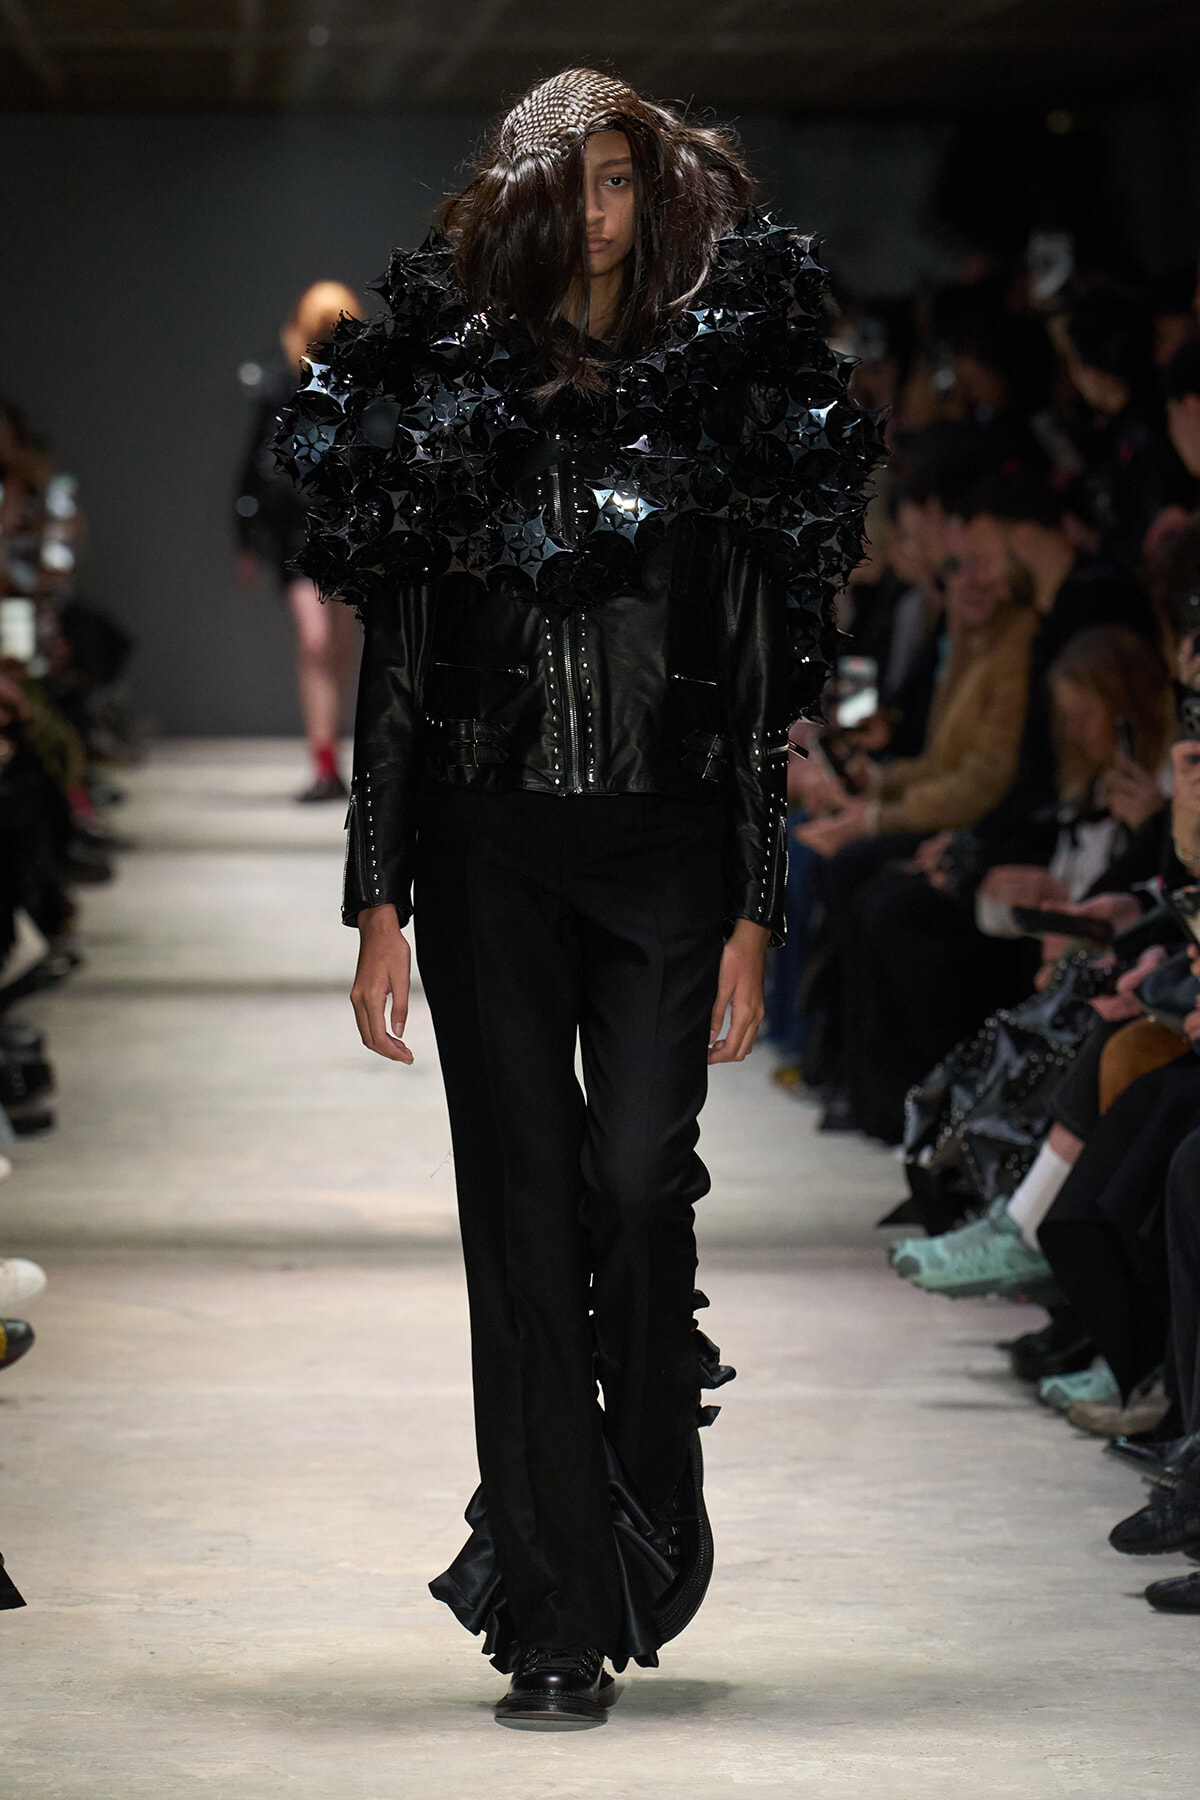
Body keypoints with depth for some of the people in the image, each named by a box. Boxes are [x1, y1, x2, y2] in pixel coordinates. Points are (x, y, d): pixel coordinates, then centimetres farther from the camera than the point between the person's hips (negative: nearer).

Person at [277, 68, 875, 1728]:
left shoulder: (726, 407, 7)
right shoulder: (440, 400, 7)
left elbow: (760, 689, 6)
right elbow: (395, 669, 7)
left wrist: (752, 916, 0)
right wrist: (380, 902, 1)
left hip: (665, 855, 0)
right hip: (490, 854, 0)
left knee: (640, 1187, -13)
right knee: (524, 1216, -3)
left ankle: (651, 1520, 13)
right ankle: (555, 1629, 0)